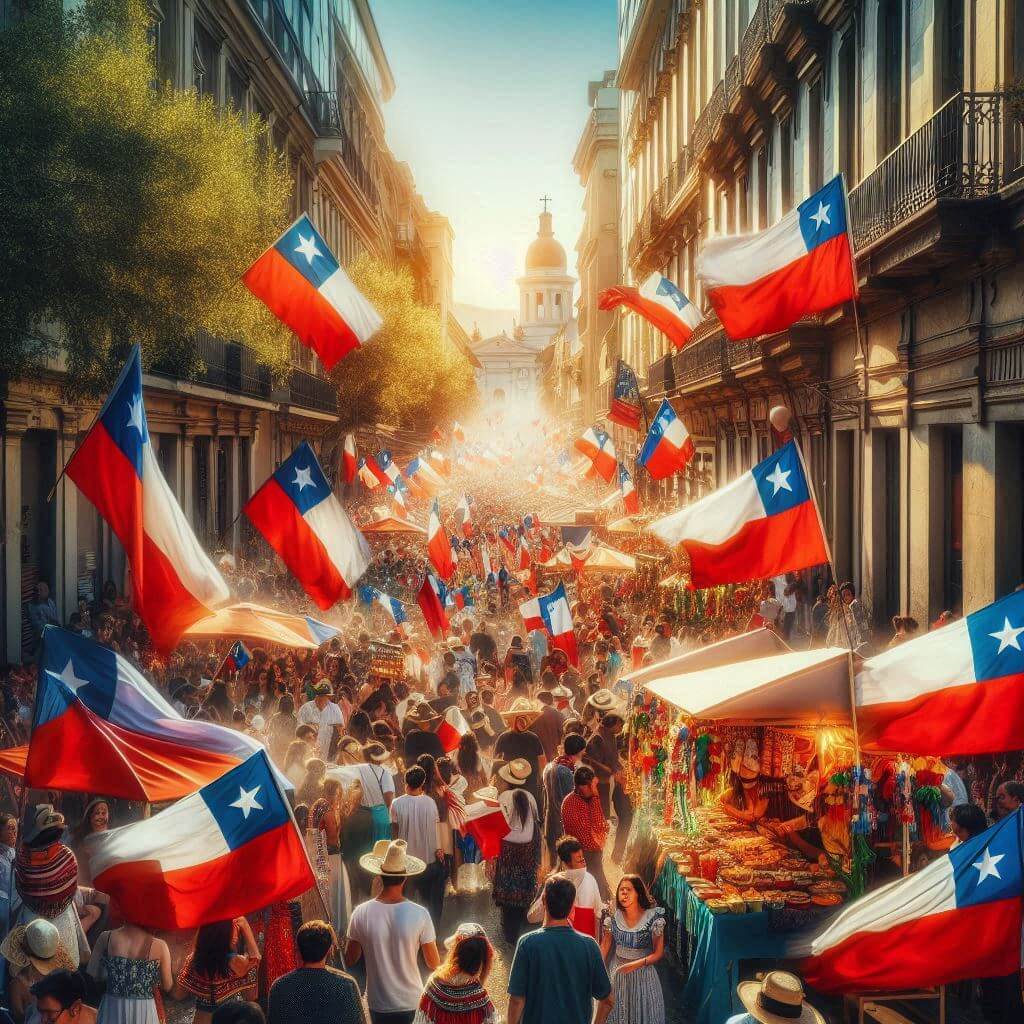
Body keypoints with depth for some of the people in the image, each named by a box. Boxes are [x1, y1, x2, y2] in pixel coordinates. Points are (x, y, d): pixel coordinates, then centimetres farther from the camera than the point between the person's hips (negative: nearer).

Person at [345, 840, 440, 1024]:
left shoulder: (361, 914, -14)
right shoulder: (419, 914, -17)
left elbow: (350, 960, -2)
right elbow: (434, 964, -8)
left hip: (378, 1002, 1)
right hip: (411, 1002, -1)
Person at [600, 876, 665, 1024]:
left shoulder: (653, 916, -13)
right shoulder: (614, 916, -4)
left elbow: (658, 954, -12)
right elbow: (604, 948, 1)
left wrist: (635, 964, -26)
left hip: (643, 976, -3)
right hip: (619, 974, 3)